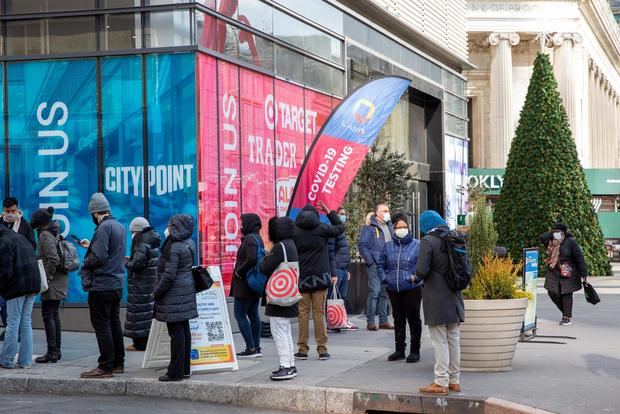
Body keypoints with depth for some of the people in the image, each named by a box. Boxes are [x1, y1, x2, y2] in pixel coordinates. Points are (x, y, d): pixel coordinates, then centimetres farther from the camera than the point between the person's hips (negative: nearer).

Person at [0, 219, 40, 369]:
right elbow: (33, 262, 20)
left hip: (17, 287, -8)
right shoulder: (20, 238, 18)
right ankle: (25, 361, 10)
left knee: (13, 323, -2)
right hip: (32, 285, 8)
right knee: (26, 323, 10)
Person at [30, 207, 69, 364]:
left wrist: (47, 278, -17)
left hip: (53, 282, -9)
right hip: (60, 280, 9)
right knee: (54, 315, 14)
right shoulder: (55, 233, 15)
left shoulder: (45, 235, -12)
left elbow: (53, 259, -22)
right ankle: (57, 350, 18)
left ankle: (52, 353, -8)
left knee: (48, 315, -7)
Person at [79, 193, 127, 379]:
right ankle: (118, 363, 21)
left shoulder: (104, 228, -17)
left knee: (102, 326, -4)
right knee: (114, 324, 15)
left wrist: (85, 263, -5)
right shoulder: (119, 226, 12)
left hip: (102, 285, -9)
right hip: (117, 284, 9)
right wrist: (91, 245, 21)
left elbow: (98, 257, -23)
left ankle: (105, 367, -2)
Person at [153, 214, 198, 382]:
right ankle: (185, 369, 18)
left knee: (176, 332, -6)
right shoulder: (189, 244, 9)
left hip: (174, 295, -9)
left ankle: (176, 372, -4)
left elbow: (169, 275, -18)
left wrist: (157, 292, -8)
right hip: (186, 292, 9)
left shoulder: (174, 248, -17)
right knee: (184, 329, 12)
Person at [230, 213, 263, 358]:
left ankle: (251, 348, -7)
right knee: (253, 314, 12)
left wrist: (239, 272, -17)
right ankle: (256, 348, 14)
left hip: (245, 284, -10)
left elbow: (251, 259, -29)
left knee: (240, 315, -5)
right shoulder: (258, 238, 14)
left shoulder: (249, 239, -16)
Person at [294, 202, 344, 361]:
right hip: (320, 277, 0)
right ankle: (322, 349, 3)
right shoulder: (322, 229, -1)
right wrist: (329, 212, 23)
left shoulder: (294, 231, 1)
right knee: (319, 313, 3)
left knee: (303, 313, 4)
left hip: (302, 277, 0)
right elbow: (340, 227, 15)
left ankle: (303, 349, 3)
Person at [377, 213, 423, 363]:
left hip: (412, 289, -4)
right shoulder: (388, 246, 8)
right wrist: (384, 278, 1)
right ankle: (399, 349, 22)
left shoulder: (417, 245, -4)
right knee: (398, 320, 13)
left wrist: (416, 277, -17)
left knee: (413, 319, 2)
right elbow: (381, 265, 15)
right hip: (393, 289, 4)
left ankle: (415, 351, 10)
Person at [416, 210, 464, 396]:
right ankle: (454, 380, 21)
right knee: (453, 339, 13)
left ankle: (441, 383, 2)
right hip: (454, 297, 7)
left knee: (440, 341, -2)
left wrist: (417, 277, 1)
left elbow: (421, 271, -20)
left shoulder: (428, 241, -14)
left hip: (436, 299, -7)